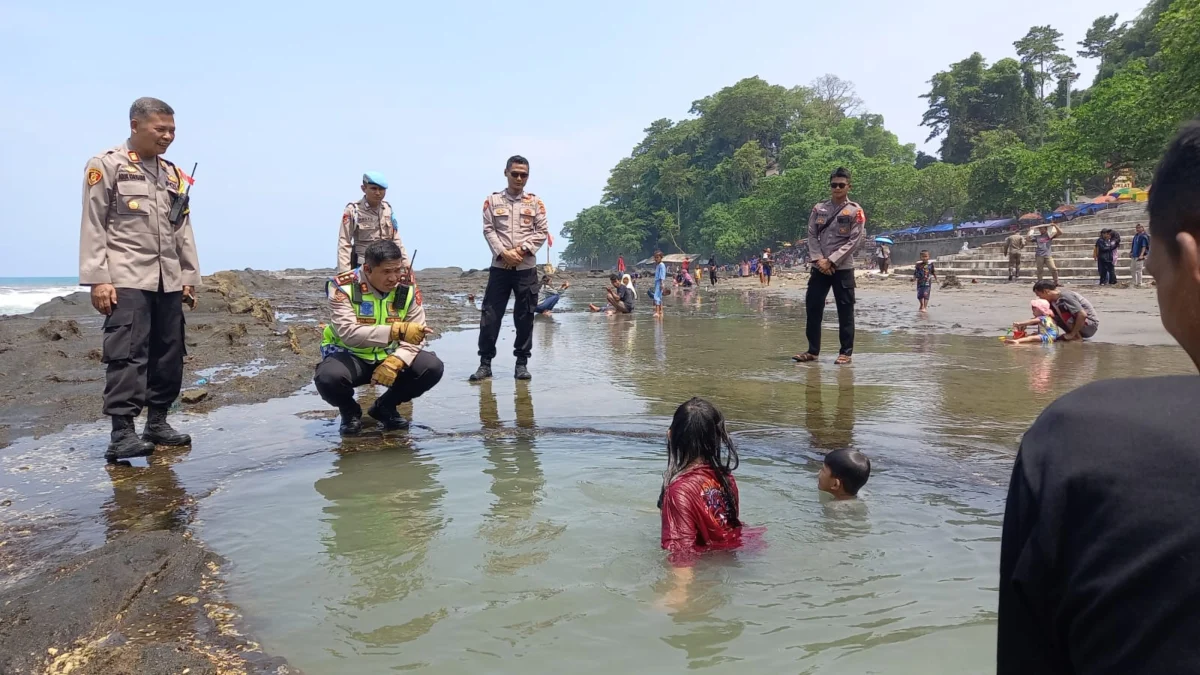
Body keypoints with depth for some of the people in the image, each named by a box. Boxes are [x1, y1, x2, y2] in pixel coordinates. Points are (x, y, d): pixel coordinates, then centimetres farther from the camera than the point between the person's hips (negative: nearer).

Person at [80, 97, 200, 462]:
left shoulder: (174, 174, 17)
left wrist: (190, 277, 12)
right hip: (126, 279, -6)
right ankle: (122, 433, -9)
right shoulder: (106, 165, 0)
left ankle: (157, 422, 17)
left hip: (168, 280, 6)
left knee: (169, 353, 6)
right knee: (127, 353, -11)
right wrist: (98, 279, -12)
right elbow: (93, 226, -4)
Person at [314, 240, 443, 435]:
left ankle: (385, 406, 6)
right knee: (328, 378, -36)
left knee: (432, 368, -20)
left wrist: (396, 361, -30)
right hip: (350, 356, -3)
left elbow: (416, 335, -10)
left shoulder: (407, 286, -9)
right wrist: (396, 331, -46)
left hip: (389, 356, 4)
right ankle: (350, 411, 1)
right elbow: (348, 333, -35)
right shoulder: (343, 287, -22)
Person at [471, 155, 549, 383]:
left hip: (527, 268, 1)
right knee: (490, 315, -2)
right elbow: (488, 230, 0)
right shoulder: (493, 200, 6)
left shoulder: (535, 202, 7)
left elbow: (542, 232, 2)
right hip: (500, 266, 0)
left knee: (525, 316, 4)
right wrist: (503, 252, -13)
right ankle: (485, 362, 7)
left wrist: (522, 250, -11)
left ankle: (522, 362, 14)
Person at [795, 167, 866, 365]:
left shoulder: (855, 211, -1)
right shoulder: (818, 209, 10)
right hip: (819, 267, 4)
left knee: (845, 311, 0)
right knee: (813, 308, 3)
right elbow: (812, 236, 6)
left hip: (843, 268, -4)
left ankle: (846, 352, 7)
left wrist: (831, 260, -13)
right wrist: (818, 260, -9)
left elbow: (855, 241, -8)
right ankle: (812, 351, 12)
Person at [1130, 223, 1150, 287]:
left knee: (1138, 270, -6)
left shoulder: (1143, 236, -9)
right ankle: (1135, 283, 22)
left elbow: (1144, 247, -15)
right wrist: (1131, 252, 21)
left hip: (1139, 256, -8)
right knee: (1132, 269, 12)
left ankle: (1139, 284, 0)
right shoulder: (1136, 236, 13)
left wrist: (1141, 255, -24)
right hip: (1134, 256, 8)